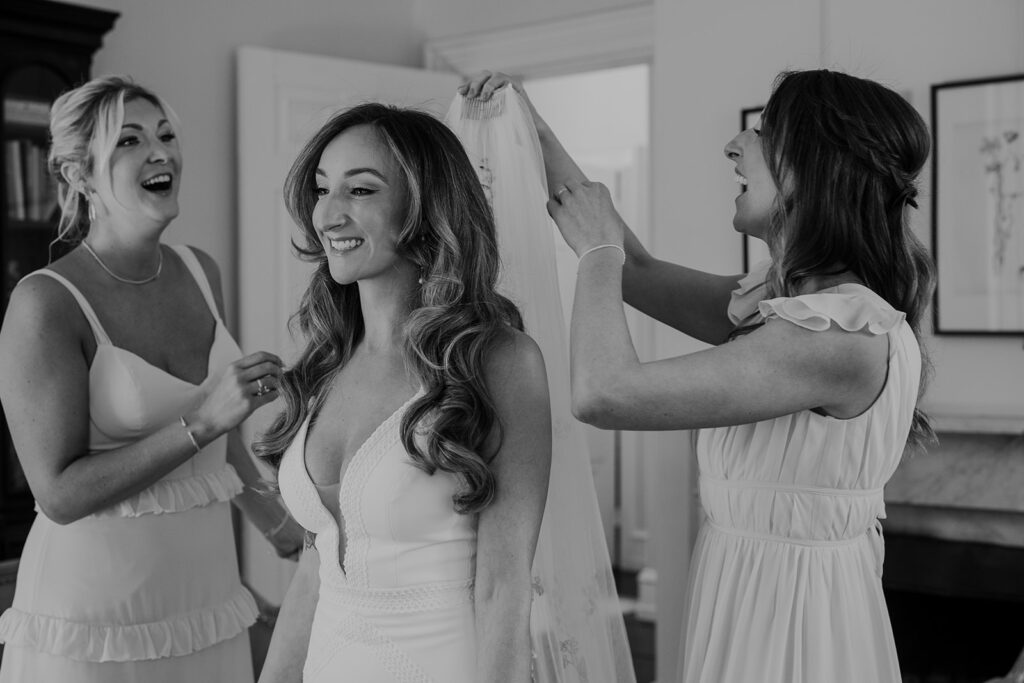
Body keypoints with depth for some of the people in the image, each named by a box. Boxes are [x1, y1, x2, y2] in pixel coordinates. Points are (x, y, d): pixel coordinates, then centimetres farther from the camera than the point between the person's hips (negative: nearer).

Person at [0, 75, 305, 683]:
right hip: (93, 621, -6)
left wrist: (281, 528, 26)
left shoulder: (200, 272, 4)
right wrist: (203, 420, -23)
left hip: (207, 593, 6)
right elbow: (59, 493, -16)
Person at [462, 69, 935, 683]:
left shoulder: (845, 337, -24)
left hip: (792, 629, -8)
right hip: (748, 598, 8)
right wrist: (534, 131, 10)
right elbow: (638, 269, 14)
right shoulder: (780, 300, 4)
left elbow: (604, 394, -28)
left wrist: (598, 249, -11)